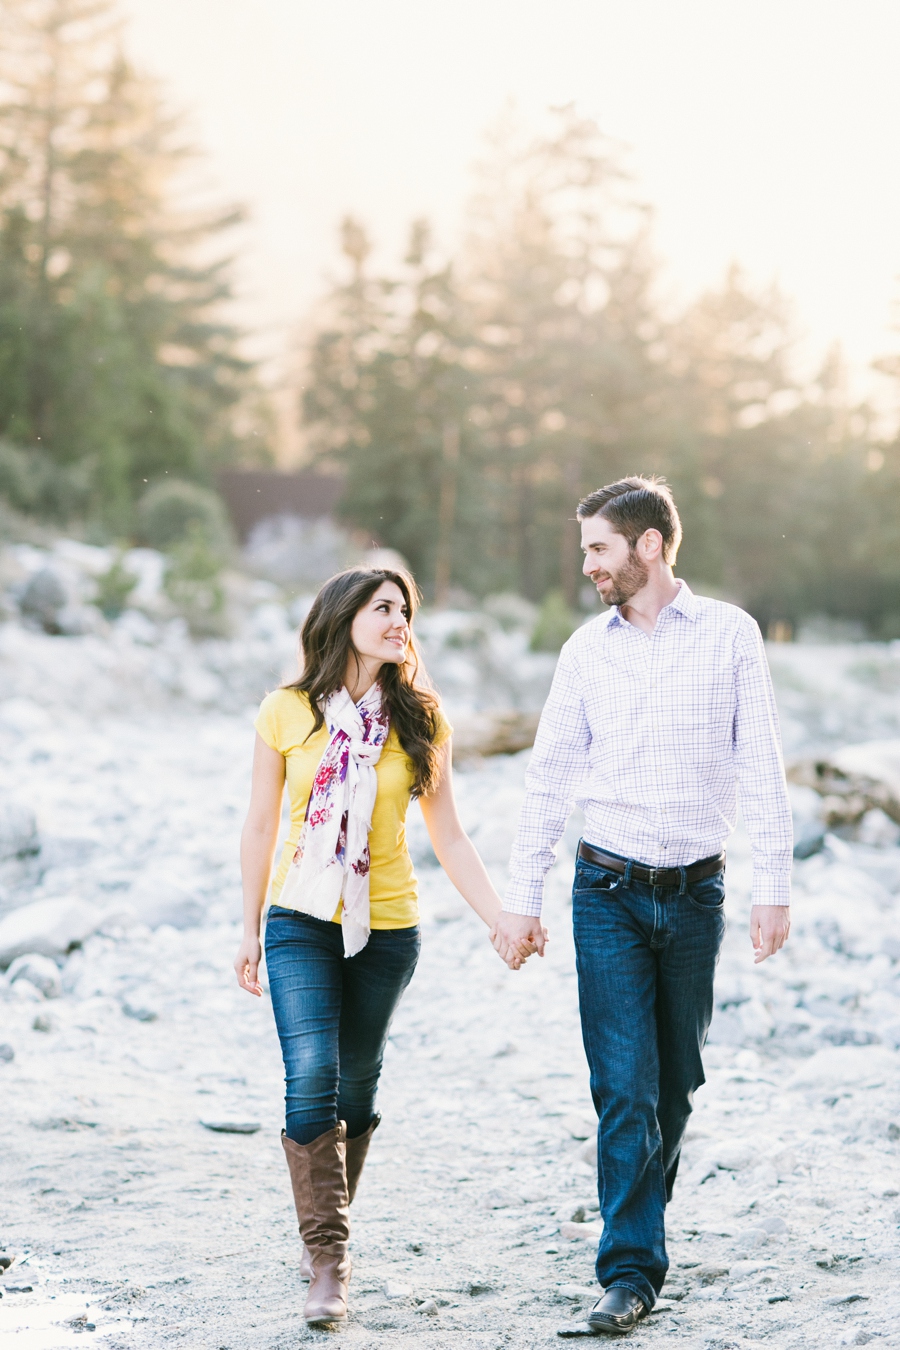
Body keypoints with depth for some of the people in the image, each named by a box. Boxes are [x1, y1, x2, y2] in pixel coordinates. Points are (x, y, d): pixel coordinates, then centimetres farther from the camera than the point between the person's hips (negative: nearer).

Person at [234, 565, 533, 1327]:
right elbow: (261, 827, 6)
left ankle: (326, 1234, 30)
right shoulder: (288, 712, -3)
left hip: (386, 927, 2)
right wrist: (250, 931, 8)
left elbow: (448, 838, 5)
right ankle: (329, 1260, -11)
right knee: (312, 1076, -16)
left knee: (356, 1085, 9)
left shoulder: (420, 721, 1)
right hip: (302, 922, -2)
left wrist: (501, 920, -4)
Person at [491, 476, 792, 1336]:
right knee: (624, 1086, -6)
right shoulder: (588, 648, 5)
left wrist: (773, 887, -5)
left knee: (677, 1081, 10)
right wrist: (521, 897, 5)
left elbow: (760, 769, 0)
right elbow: (550, 778, 8)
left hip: (695, 892, 0)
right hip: (610, 889, 0)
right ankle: (631, 1270, -1)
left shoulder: (729, 634, 0)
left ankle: (639, 1221, 31)